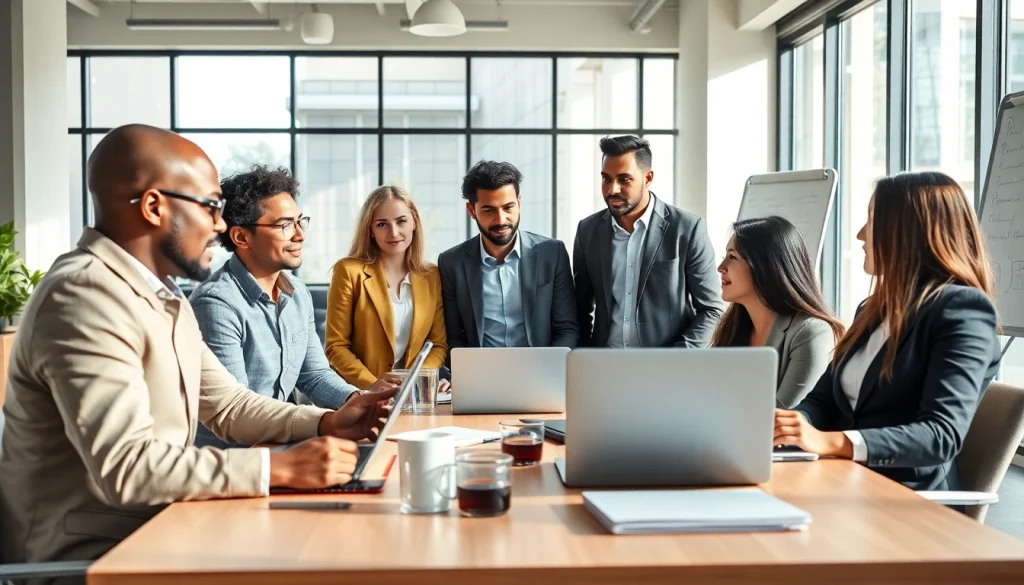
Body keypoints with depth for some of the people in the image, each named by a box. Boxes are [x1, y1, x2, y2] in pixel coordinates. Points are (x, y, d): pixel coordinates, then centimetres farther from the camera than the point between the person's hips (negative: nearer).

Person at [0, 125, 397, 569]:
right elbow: (125, 468, -30)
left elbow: (225, 403, 16)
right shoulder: (84, 296, -22)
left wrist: (325, 423, 0)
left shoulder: (163, 296, 11)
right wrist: (281, 468, -27)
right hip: (92, 551, -9)